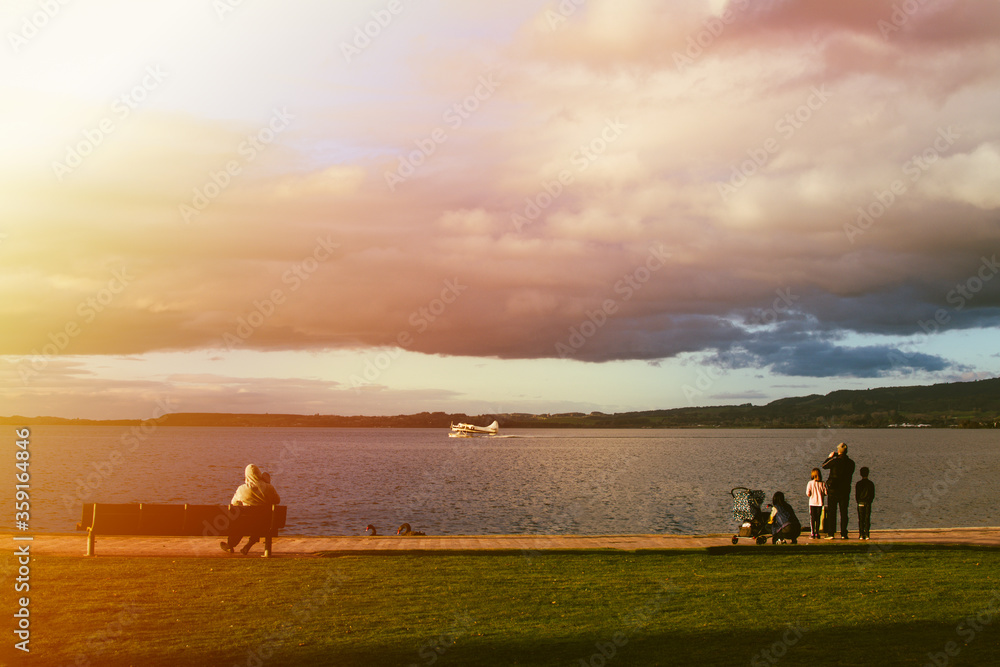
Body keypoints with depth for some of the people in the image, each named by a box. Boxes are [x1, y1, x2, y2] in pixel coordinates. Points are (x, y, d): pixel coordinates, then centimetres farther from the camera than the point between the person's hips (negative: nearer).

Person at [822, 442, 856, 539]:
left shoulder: (835, 461, -14)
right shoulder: (851, 463, -2)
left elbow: (824, 466, 4)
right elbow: (850, 476, 9)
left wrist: (829, 457, 17)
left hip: (833, 490, -3)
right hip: (845, 490, 3)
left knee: (831, 512, 3)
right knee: (844, 512, 9)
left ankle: (830, 533, 1)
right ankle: (843, 534, 8)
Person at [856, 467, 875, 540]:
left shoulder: (858, 483, -3)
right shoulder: (871, 483, 2)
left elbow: (856, 494, -2)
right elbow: (873, 495, 5)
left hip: (860, 503, -1)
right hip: (868, 503, 1)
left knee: (860, 519, 2)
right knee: (867, 519, 4)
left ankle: (861, 535, -2)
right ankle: (867, 534, -1)